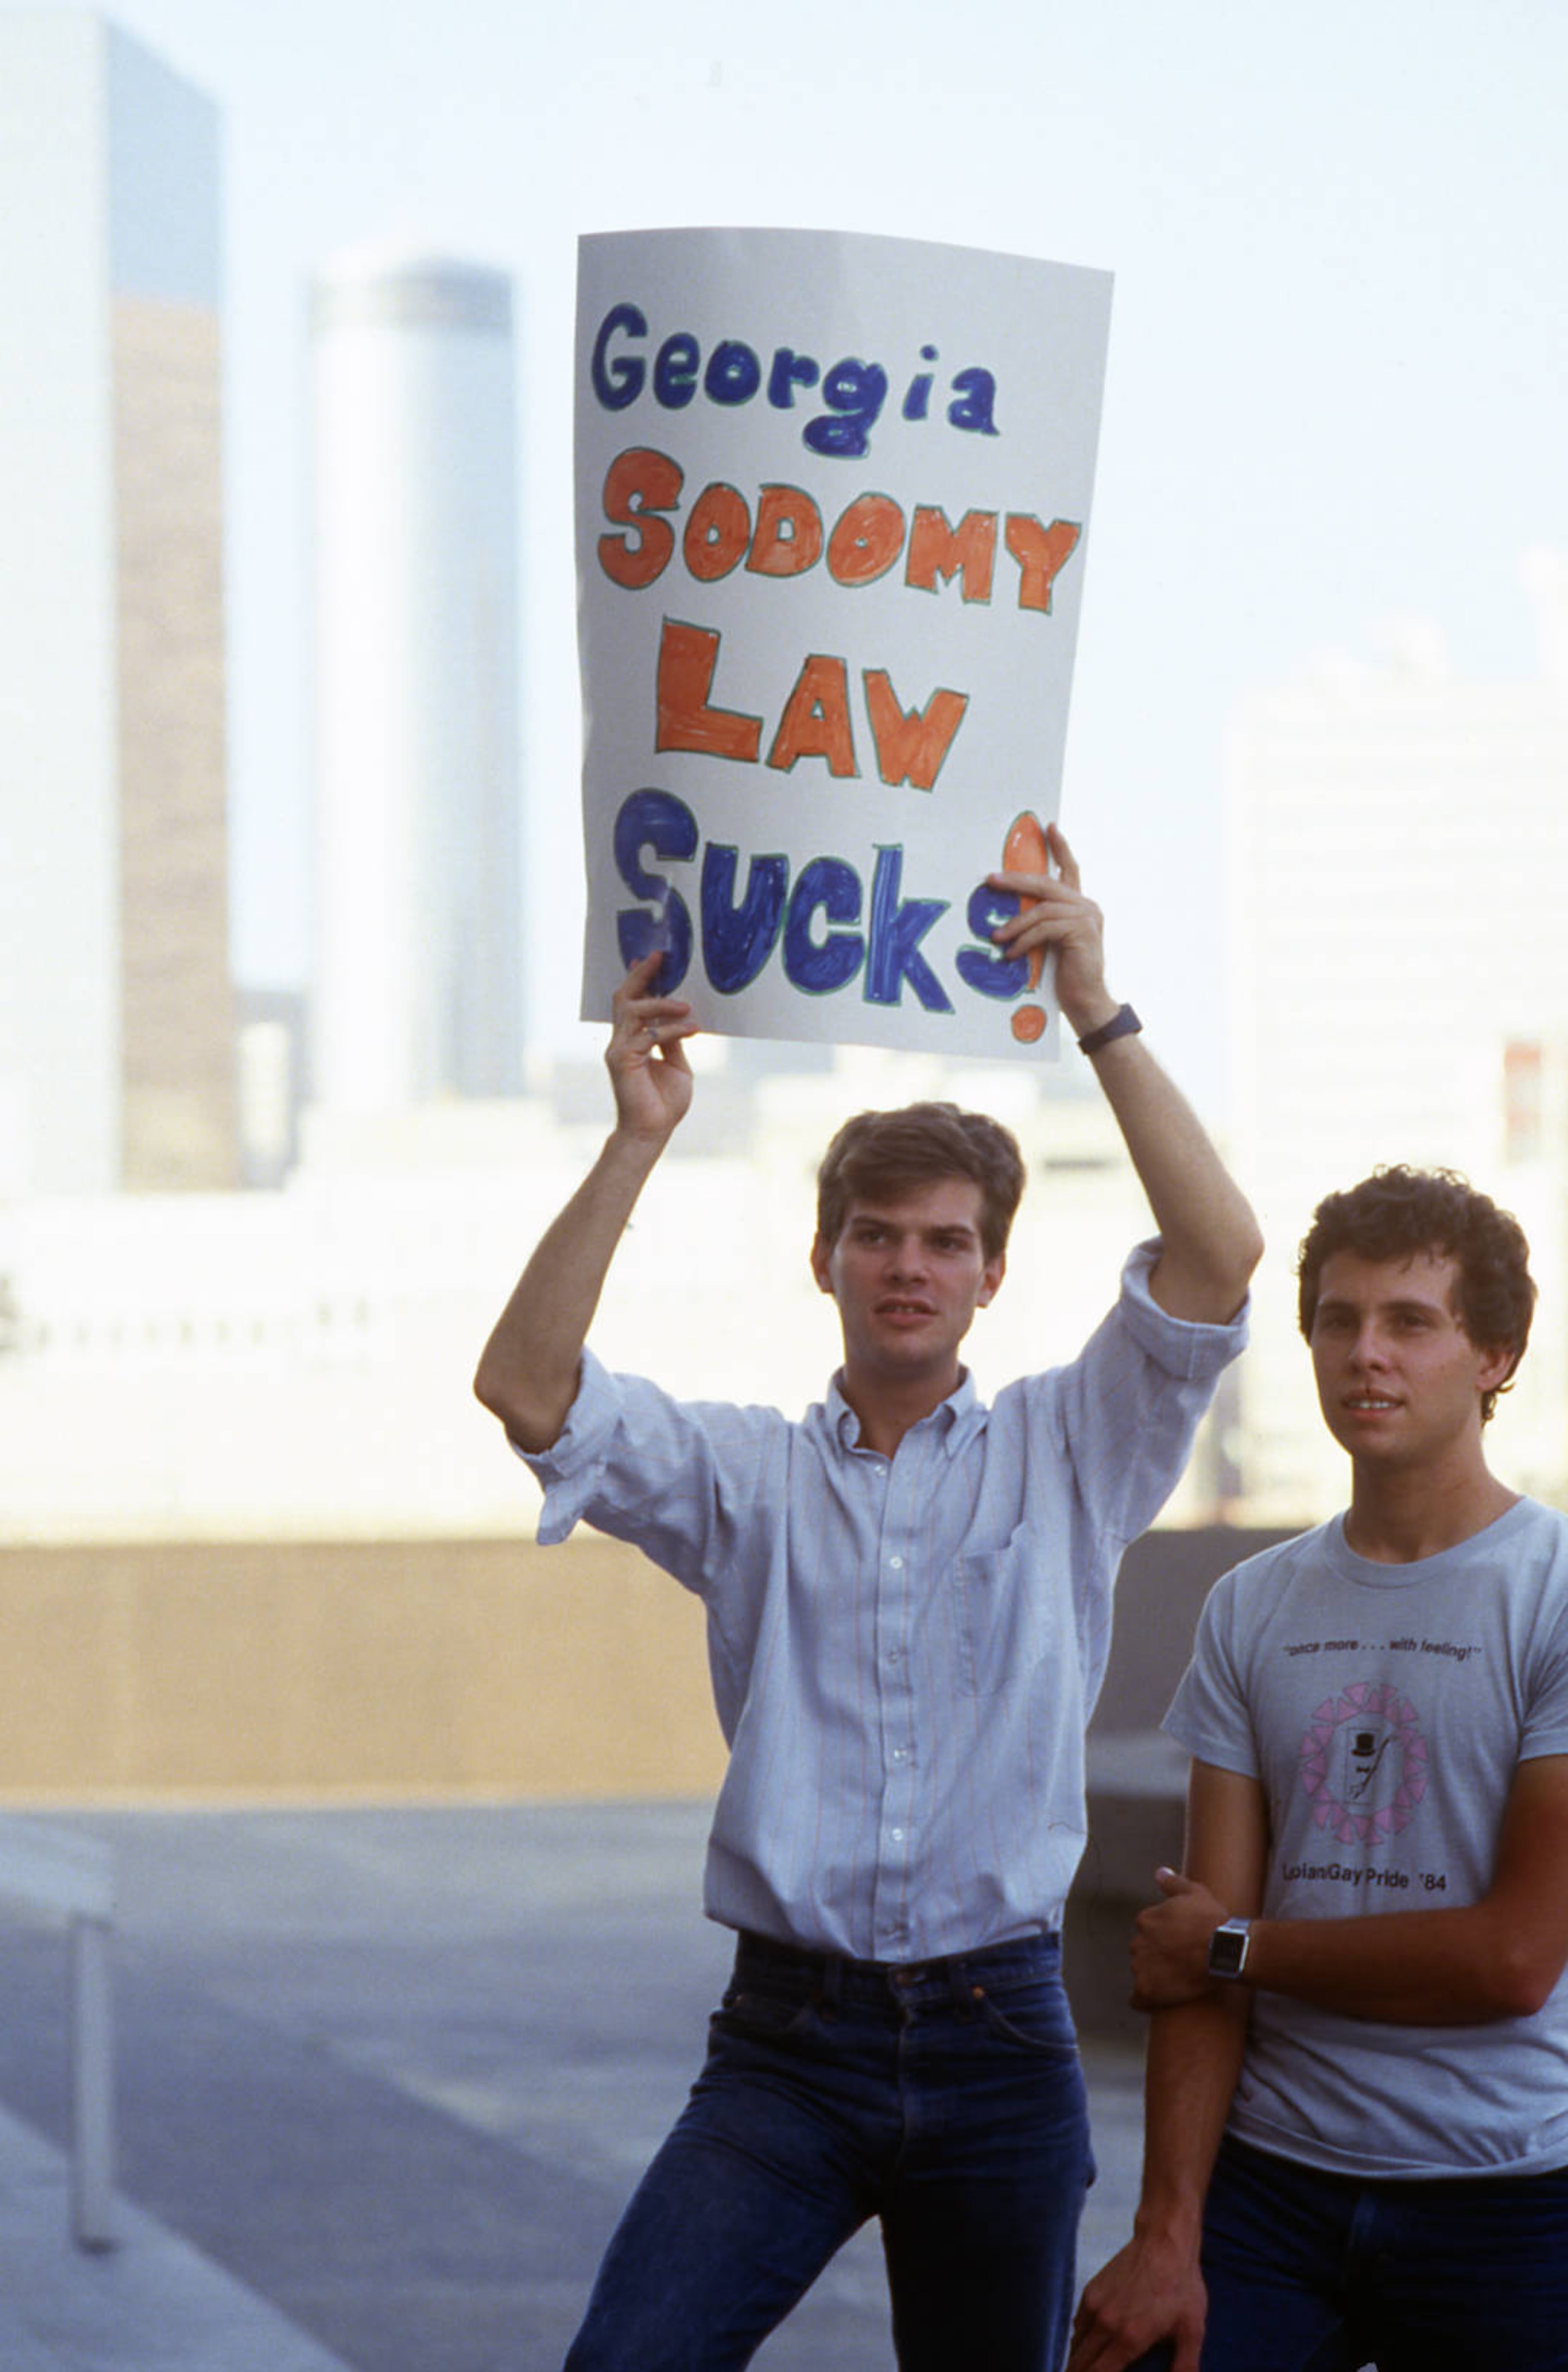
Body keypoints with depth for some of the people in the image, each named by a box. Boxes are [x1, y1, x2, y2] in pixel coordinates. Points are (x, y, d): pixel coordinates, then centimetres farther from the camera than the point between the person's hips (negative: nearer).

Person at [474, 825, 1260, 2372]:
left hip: (998, 2040, 0)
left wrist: (1099, 1017, -12)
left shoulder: (1069, 1457, 7)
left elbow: (1219, 1259, -7)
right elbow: (525, 1387, -7)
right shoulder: (745, 1477, 8)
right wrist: (637, 1142, -13)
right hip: (787, 2038, 0)